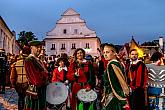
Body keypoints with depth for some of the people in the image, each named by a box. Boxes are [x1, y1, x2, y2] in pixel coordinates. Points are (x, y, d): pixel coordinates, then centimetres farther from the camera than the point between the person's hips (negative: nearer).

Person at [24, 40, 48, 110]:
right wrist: (45, 73, -6)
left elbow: (44, 73, 15)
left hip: (42, 90, 9)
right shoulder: (29, 60, -16)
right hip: (35, 92, -9)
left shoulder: (38, 60, 14)